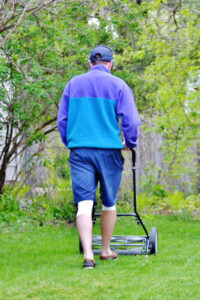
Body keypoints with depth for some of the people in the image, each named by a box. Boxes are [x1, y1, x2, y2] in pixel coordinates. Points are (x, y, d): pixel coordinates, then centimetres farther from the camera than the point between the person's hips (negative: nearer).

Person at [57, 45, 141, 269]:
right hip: (108, 151, -1)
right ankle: (106, 250, 24)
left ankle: (88, 254, -19)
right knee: (108, 204, 14)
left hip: (79, 150, 2)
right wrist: (130, 143, 13)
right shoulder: (118, 86, 1)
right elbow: (131, 121, -4)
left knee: (84, 203, -5)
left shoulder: (73, 84, 10)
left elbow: (62, 119, 12)